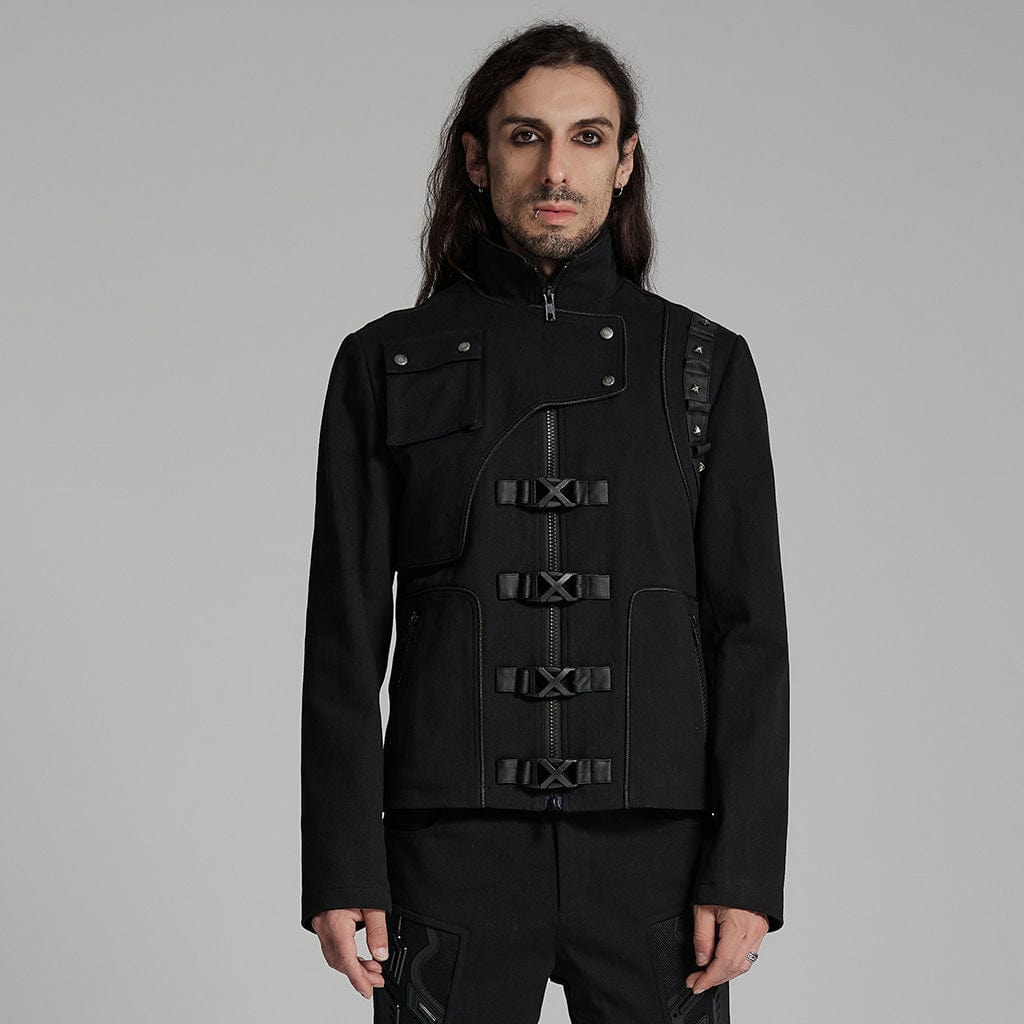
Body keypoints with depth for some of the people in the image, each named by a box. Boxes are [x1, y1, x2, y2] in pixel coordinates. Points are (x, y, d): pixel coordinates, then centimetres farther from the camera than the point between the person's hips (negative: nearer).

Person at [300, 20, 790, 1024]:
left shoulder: (703, 366, 7)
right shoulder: (388, 365, 6)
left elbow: (749, 632, 3)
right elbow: (344, 636, 4)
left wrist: (746, 872, -4)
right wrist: (341, 869, -3)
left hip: (654, 852, 1)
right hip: (455, 855, 0)